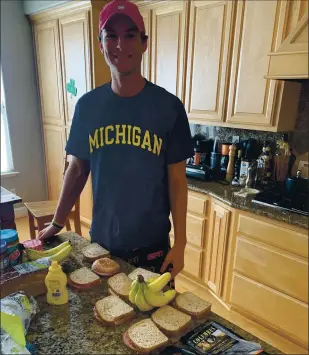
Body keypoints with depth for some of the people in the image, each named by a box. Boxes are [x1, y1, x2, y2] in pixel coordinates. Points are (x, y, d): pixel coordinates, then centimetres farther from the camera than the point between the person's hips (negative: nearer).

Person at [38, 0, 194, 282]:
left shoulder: (169, 107, -10)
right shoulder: (87, 105, -3)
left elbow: (177, 180, -8)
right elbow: (78, 169, 5)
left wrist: (180, 243, -9)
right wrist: (57, 224, 7)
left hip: (152, 245, -2)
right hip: (101, 241, 3)